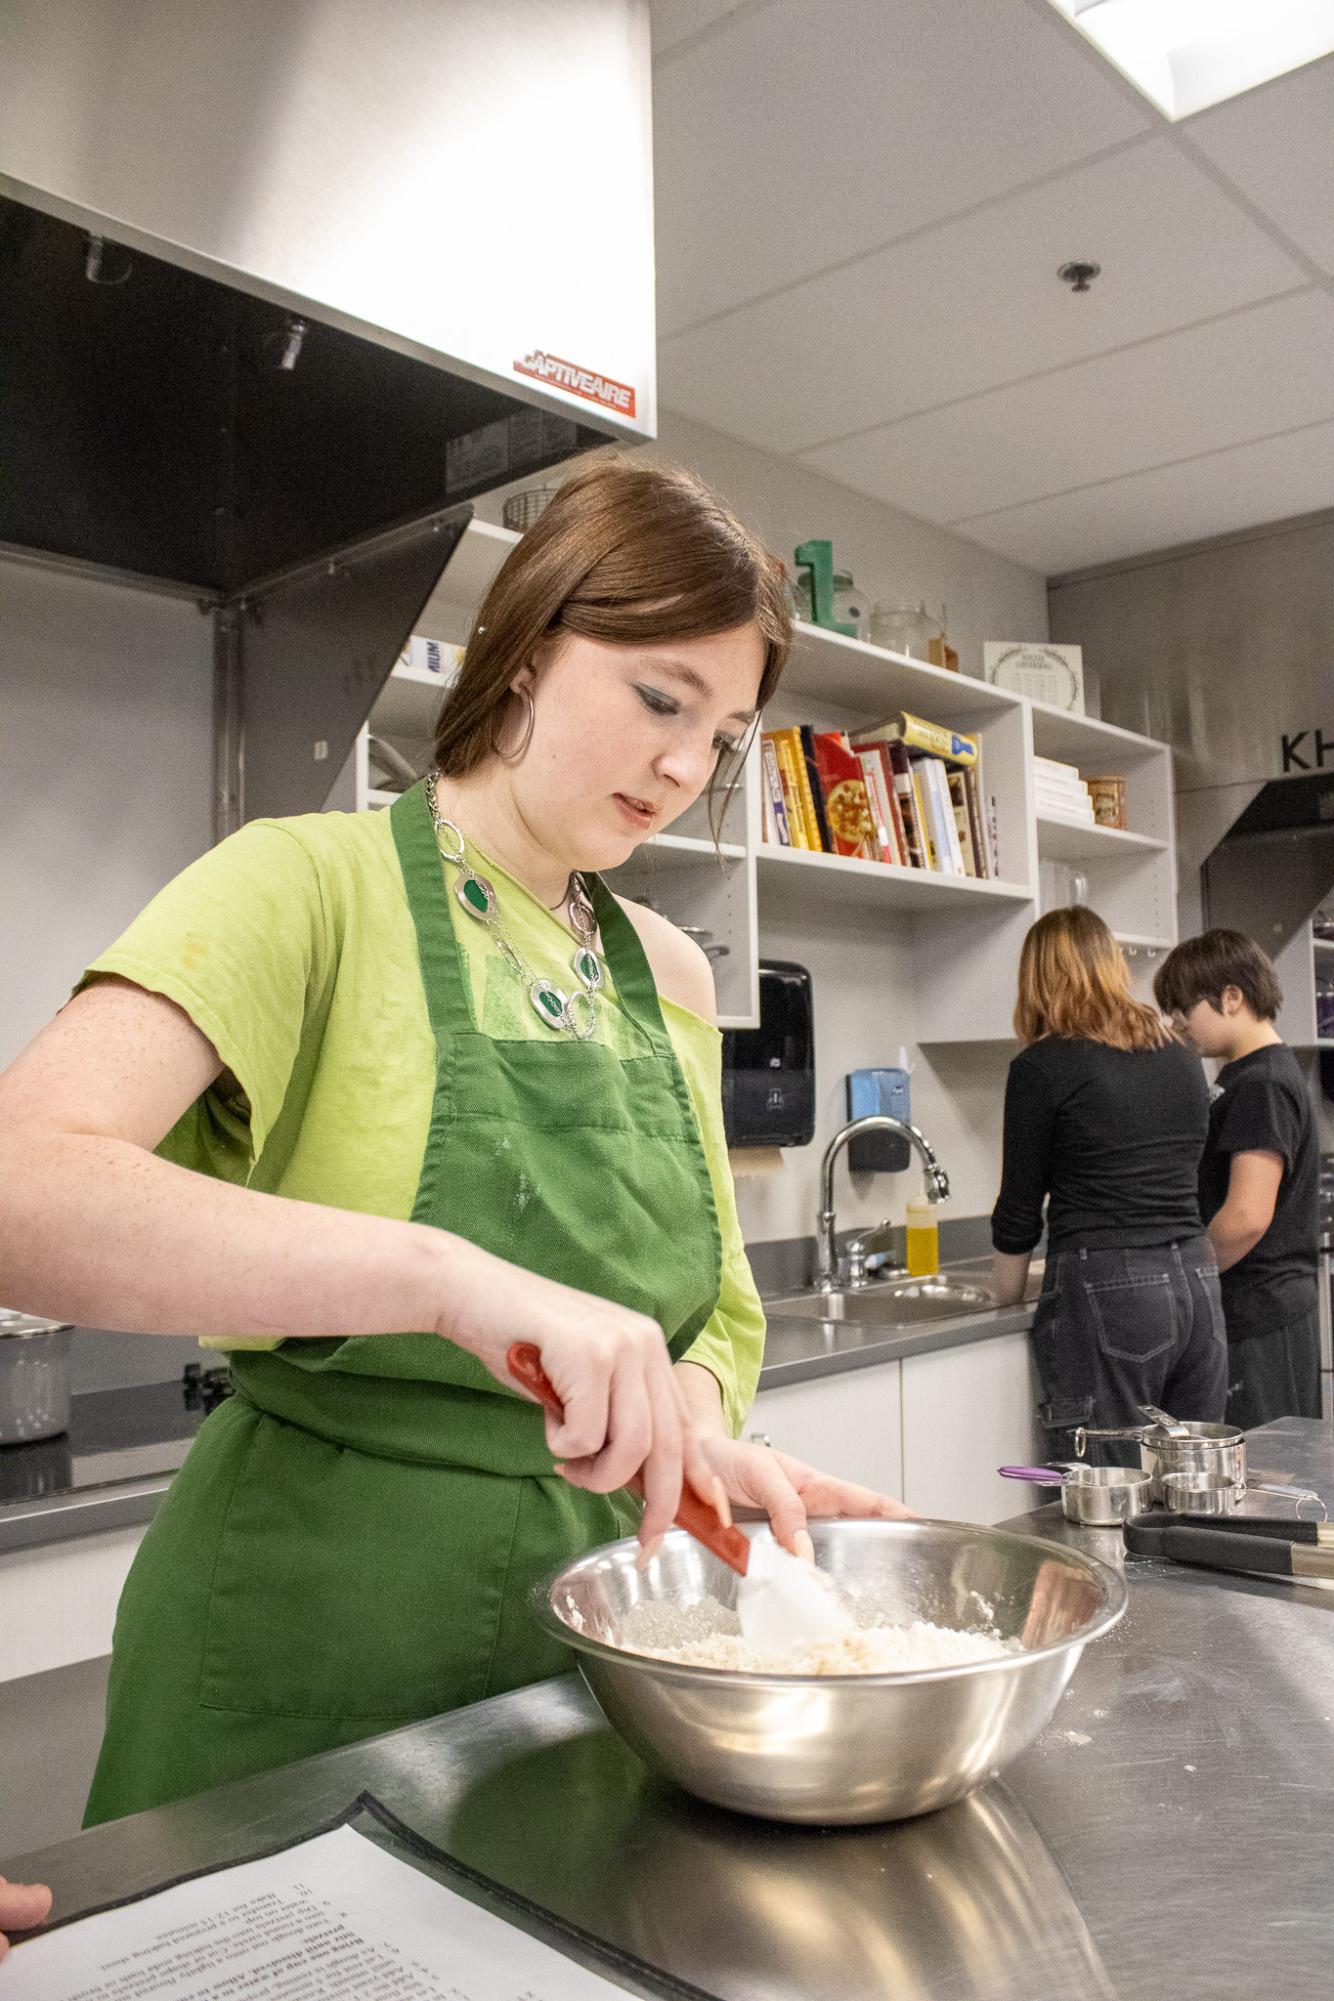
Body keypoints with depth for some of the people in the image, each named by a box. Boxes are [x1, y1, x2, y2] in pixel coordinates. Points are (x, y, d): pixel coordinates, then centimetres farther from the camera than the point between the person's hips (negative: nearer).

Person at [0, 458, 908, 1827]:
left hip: (590, 1621, 6)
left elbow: (715, 1308, 11)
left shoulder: (670, 976, 6)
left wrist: (694, 1426, -11)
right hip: (310, 1653, -5)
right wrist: (451, 1275, -38)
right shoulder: (310, 883, -12)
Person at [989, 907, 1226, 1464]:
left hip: (1105, 1294, -6)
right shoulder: (1181, 1058, 11)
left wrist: (1006, 1293, 16)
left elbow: (1020, 1205, -1)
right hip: (1197, 1287, 7)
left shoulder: (1043, 1065, -6)